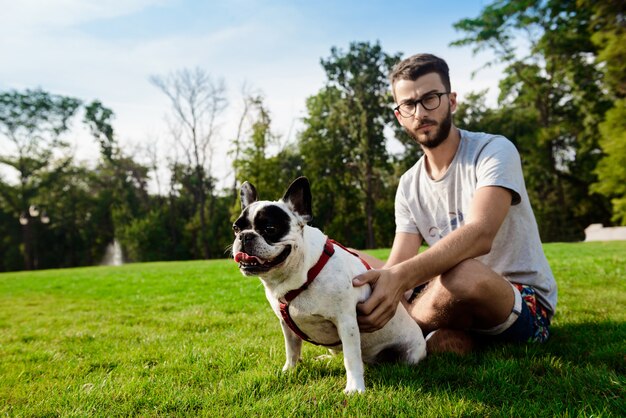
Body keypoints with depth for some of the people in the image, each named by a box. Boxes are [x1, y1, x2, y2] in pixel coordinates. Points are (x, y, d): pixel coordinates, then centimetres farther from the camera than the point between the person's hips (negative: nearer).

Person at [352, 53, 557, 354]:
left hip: (525, 304, -5)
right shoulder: (409, 185, 4)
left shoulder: (494, 150, -14)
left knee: (462, 274, -41)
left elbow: (480, 234, -32)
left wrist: (400, 276, -47)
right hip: (458, 302, 6)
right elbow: (397, 265, -5)